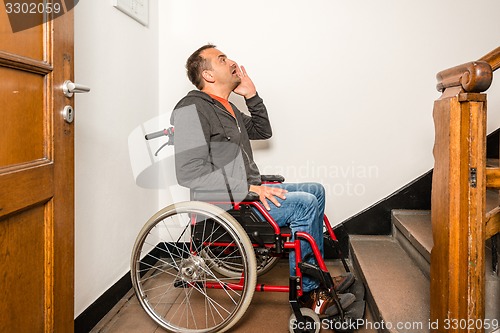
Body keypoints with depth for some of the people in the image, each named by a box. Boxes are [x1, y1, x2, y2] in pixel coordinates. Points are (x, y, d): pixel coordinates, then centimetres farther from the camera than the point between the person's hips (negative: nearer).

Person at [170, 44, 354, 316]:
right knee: (305, 204, -19)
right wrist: (249, 188, -23)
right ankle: (306, 292, -4)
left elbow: (263, 131, 26)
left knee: (315, 190, 10)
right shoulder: (192, 109, -15)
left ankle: (315, 276, 13)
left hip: (248, 191, 11)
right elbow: (190, 172, -25)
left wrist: (251, 95, 11)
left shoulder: (227, 108, 17)